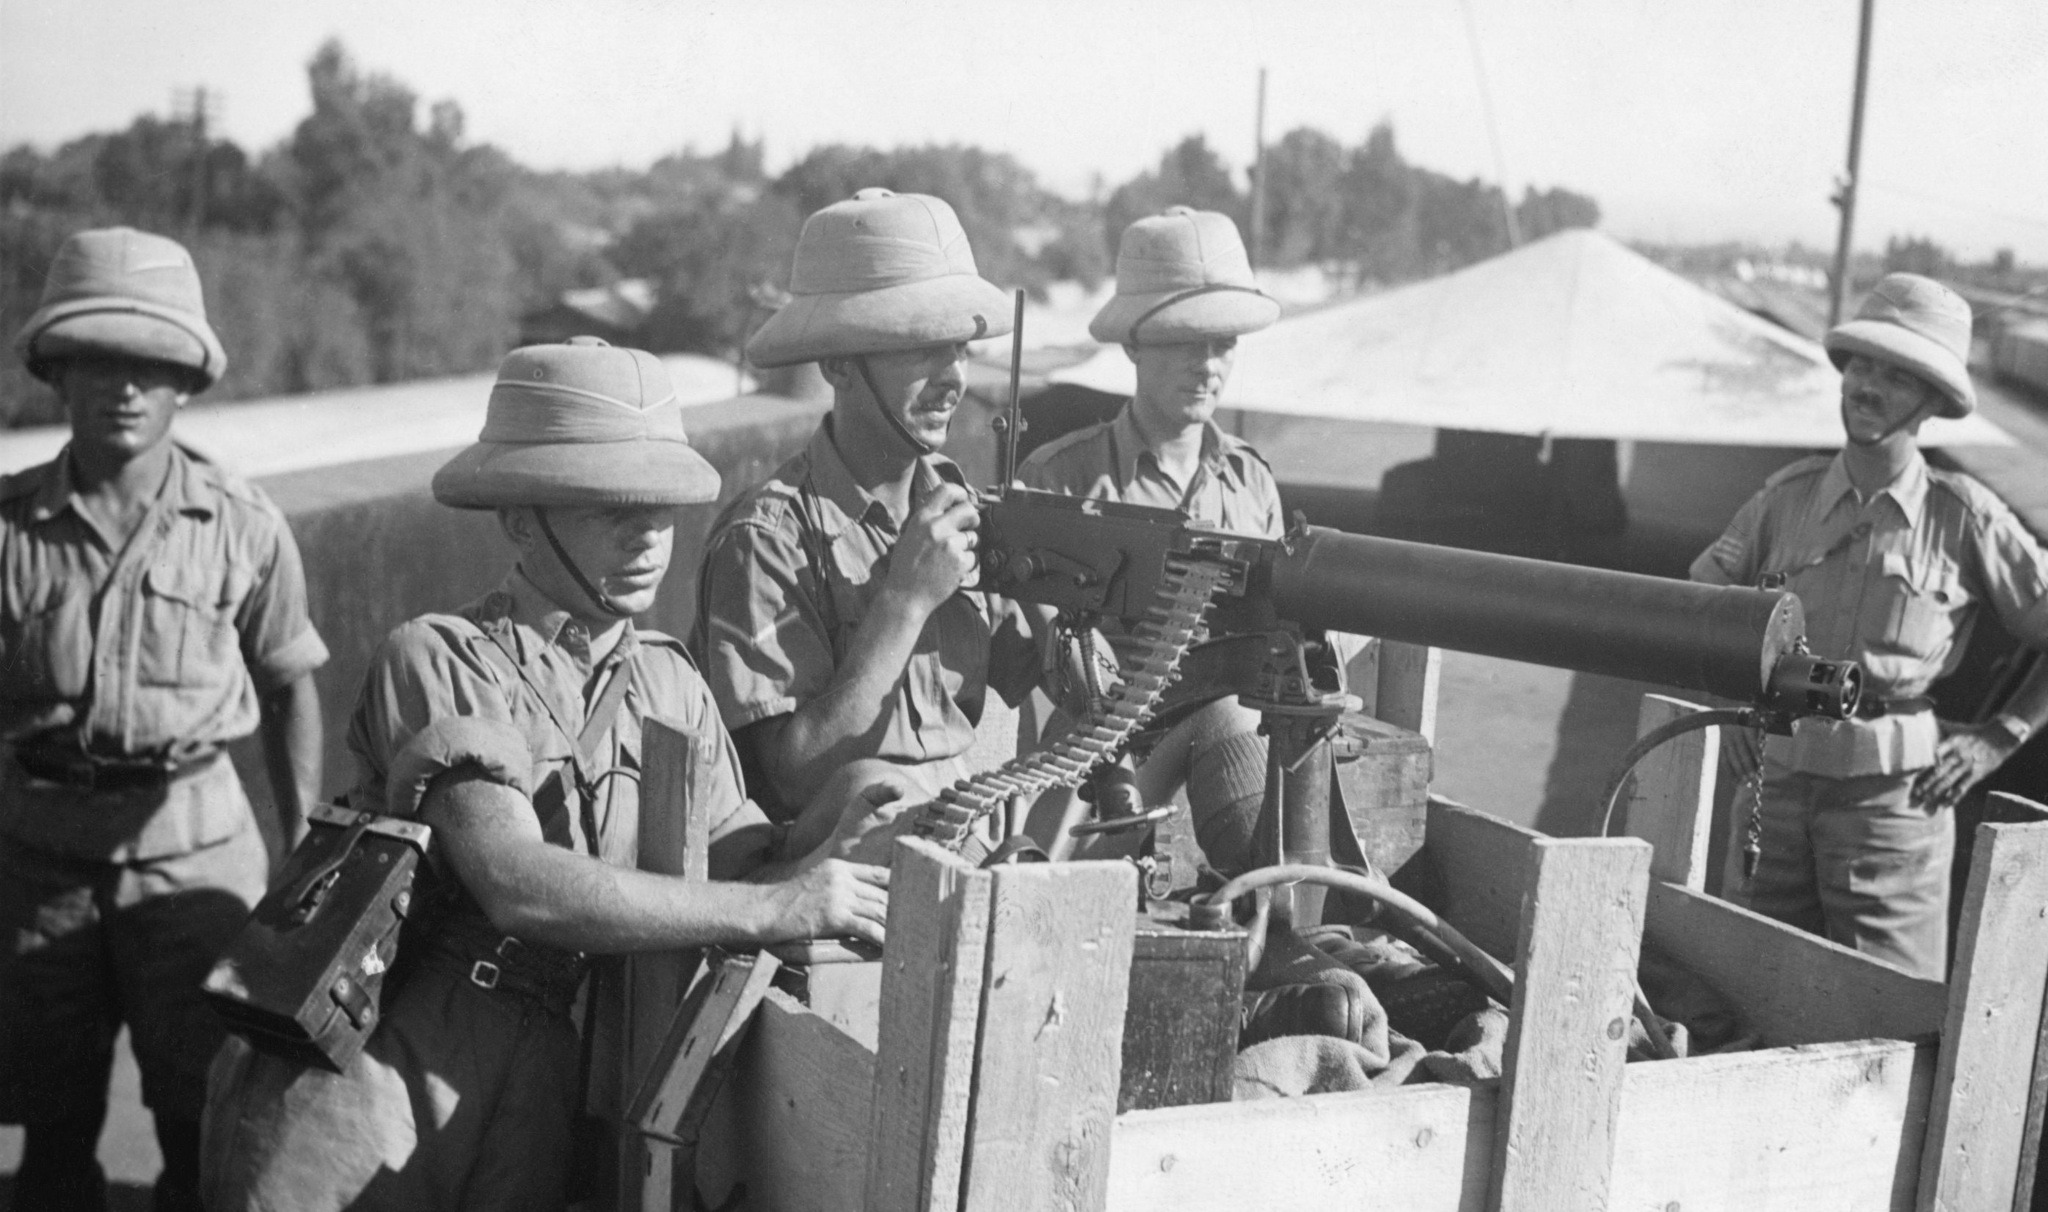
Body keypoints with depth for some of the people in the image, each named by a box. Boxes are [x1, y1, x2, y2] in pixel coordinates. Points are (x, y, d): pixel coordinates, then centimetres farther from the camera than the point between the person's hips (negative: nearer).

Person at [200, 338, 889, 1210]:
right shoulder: (440, 660, -8)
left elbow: (744, 853, 10)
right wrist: (772, 910, -20)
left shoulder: (668, 682, 11)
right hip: (365, 1069, -5)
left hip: (530, 1103, 5)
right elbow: (519, 887, -19)